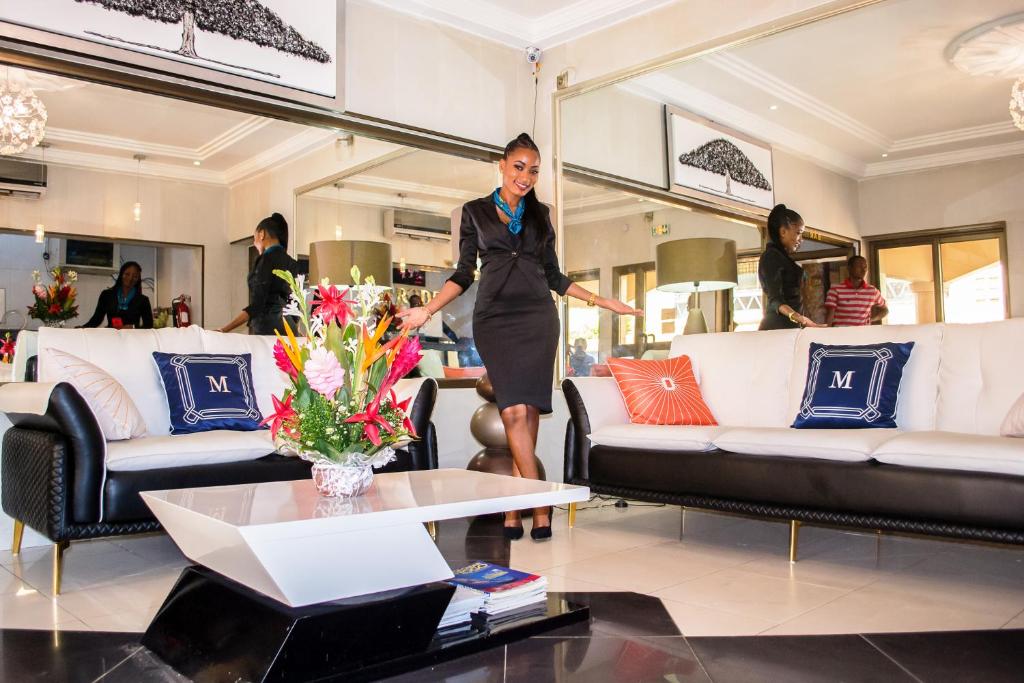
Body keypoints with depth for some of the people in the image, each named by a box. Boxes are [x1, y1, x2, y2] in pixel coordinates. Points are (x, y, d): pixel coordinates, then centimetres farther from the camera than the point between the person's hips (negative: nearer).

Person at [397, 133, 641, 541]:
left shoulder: (540, 215, 15)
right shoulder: (475, 211, 10)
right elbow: (464, 274, 7)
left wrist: (605, 302, 15)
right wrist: (427, 310, -7)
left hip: (537, 317, 2)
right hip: (495, 319, -1)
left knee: (529, 412, -6)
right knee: (515, 411, -13)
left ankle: (513, 510, 2)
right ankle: (540, 507, -8)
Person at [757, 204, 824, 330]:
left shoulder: (781, 256, 22)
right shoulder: (772, 256, -10)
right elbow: (775, 300, -22)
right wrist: (799, 318, -37)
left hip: (787, 326, 10)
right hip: (779, 326, -10)